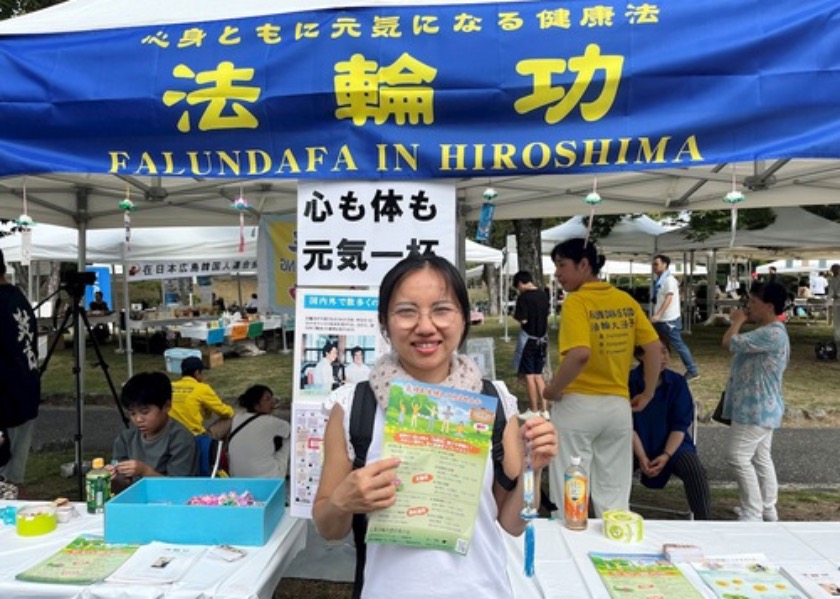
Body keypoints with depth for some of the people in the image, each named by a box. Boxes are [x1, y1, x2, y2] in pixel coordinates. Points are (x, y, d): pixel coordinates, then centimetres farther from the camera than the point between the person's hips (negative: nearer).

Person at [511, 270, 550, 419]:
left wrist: (515, 314, 0)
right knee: (538, 375, 15)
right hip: (542, 339, 7)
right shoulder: (543, 295, 5)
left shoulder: (524, 297, -16)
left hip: (528, 339, -7)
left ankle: (534, 411, 9)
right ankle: (544, 410, 15)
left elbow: (523, 320, -19)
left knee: (529, 376, 4)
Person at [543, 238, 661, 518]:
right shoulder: (626, 301, 5)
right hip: (618, 406, 6)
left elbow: (580, 355, -26)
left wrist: (552, 389, -13)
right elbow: (653, 347, 5)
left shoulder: (576, 301, -13)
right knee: (614, 497, 15)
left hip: (578, 405, -6)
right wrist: (648, 393, 14)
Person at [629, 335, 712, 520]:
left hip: (672, 444, 1)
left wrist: (666, 455, -18)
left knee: (695, 471, -27)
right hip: (636, 445, -1)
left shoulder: (677, 382, -4)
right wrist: (641, 457, -17)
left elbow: (680, 426, -5)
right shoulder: (630, 381, -7)